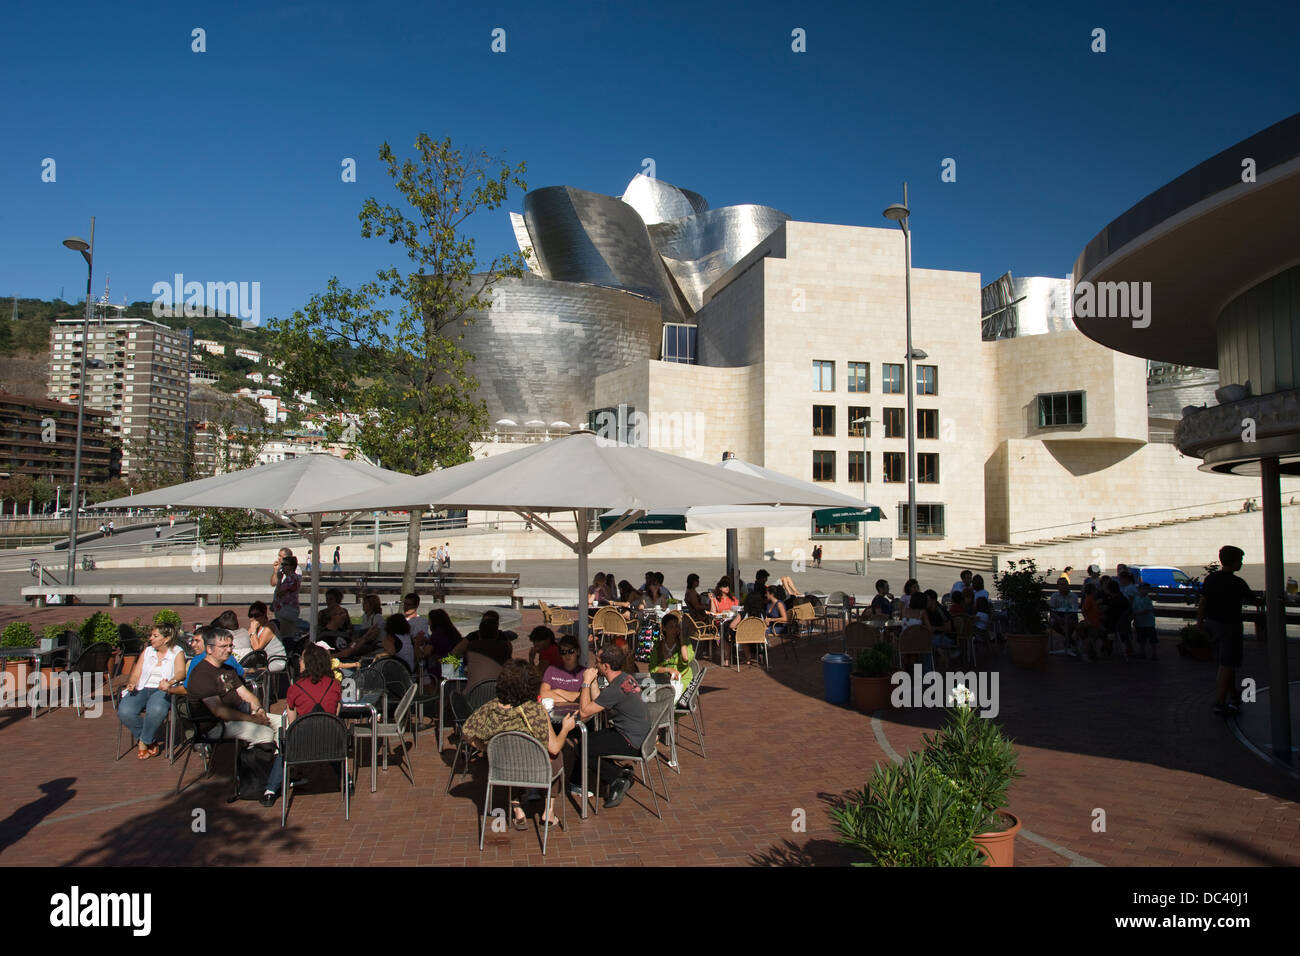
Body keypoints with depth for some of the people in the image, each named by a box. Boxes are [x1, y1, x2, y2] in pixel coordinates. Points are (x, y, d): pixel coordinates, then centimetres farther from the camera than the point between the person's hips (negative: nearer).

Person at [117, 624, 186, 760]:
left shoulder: (177, 652, 7)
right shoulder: (147, 651, 20)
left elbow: (181, 672, -11)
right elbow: (135, 674, 13)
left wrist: (170, 682, -32)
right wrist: (132, 684, -10)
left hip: (162, 692, -4)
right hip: (142, 689, 4)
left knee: (156, 710, -37)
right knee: (124, 711, -26)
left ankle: (143, 742, -11)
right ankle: (150, 741, -7)